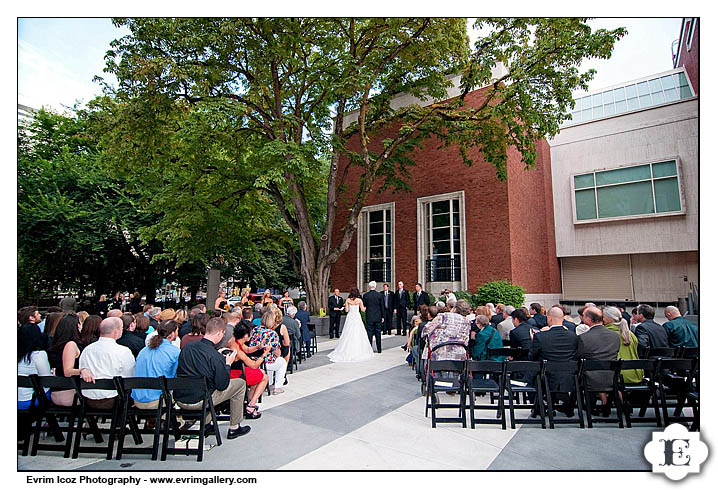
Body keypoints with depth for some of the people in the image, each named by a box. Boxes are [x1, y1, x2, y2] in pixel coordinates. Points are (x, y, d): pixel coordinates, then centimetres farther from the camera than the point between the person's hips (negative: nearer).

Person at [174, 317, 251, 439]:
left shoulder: (187, 348, -2)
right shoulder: (216, 357, -21)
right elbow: (222, 386, -13)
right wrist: (228, 364, 0)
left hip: (179, 399, 7)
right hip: (198, 401, -7)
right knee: (240, 383, 8)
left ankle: (205, 425, 33)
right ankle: (234, 428, 18)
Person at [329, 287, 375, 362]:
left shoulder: (348, 300, -1)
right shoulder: (359, 300, -5)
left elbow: (346, 310, -2)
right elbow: (363, 309, 0)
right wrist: (366, 307, 19)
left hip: (350, 317, 2)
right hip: (357, 317, -2)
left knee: (348, 335, 6)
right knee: (357, 335, 4)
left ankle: (347, 351, 8)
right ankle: (358, 351, 6)